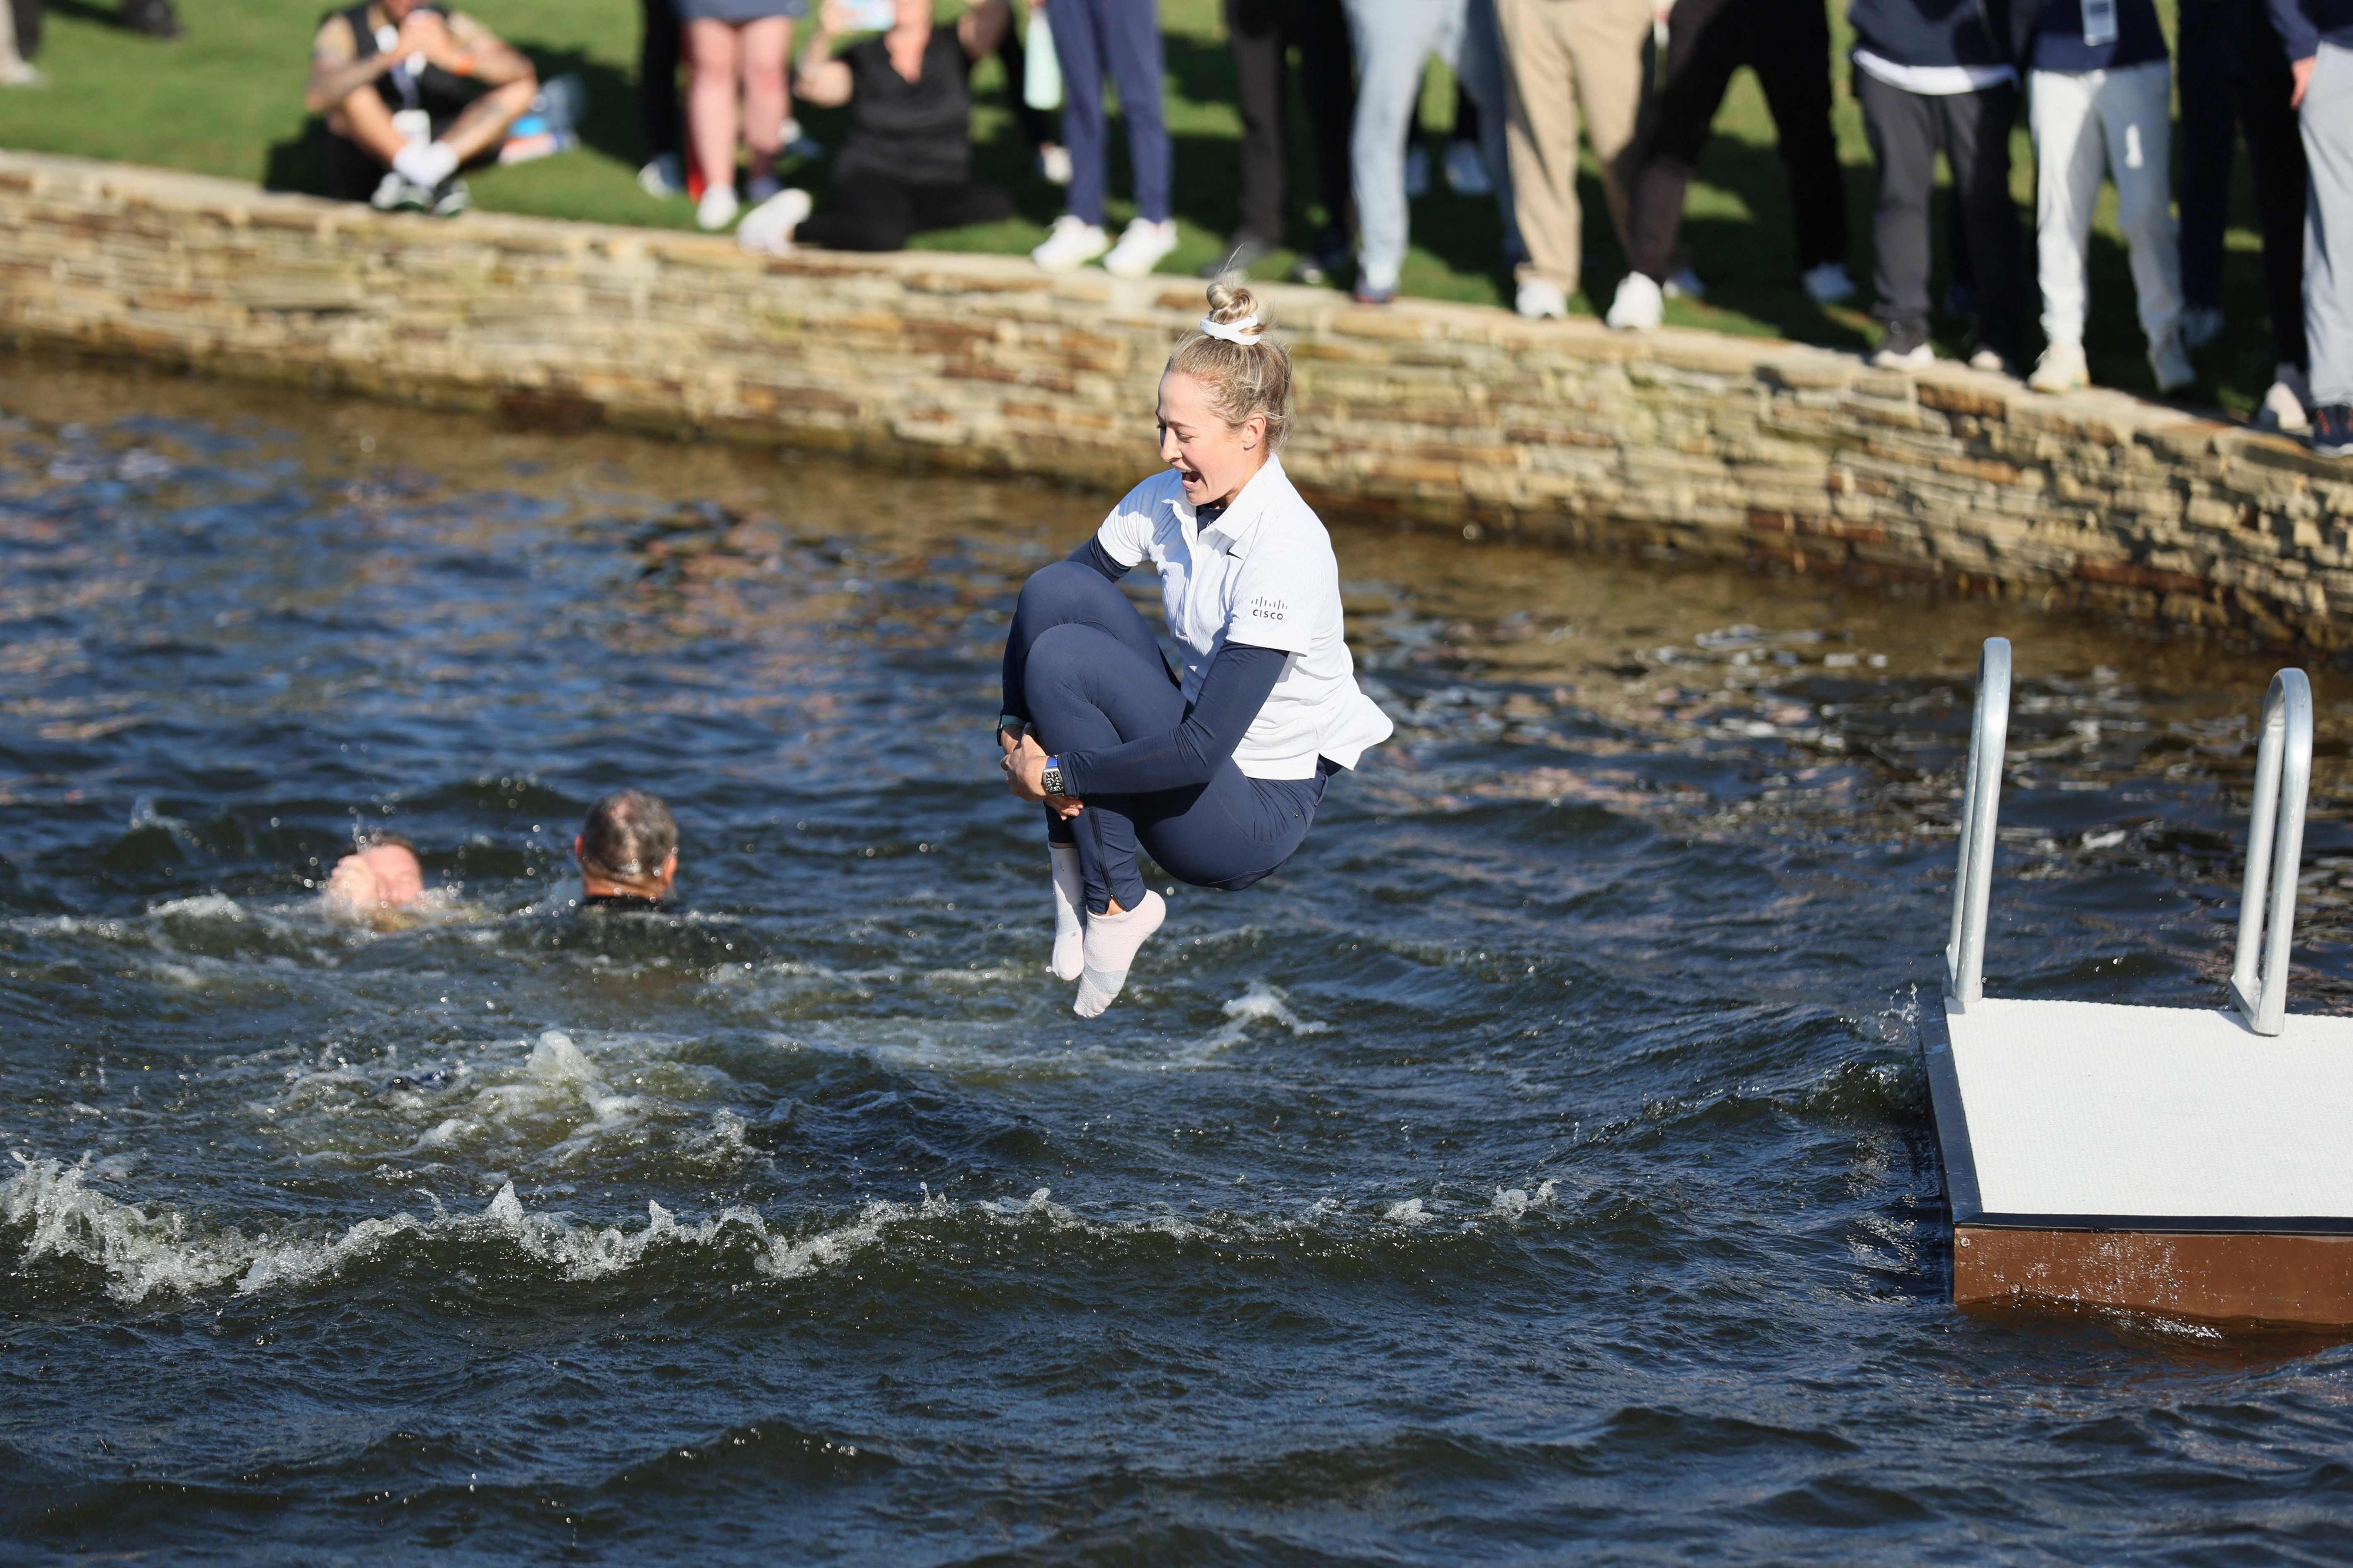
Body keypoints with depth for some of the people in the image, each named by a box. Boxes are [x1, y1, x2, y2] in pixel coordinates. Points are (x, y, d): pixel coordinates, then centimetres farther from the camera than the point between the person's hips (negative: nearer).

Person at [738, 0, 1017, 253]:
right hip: (872, 177, -3)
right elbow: (813, 84, -16)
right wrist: (824, 36, -34)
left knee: (997, 206, -29)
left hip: (940, 187, 3)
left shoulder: (951, 46, 4)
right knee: (883, 236, -38)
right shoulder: (863, 57, 2)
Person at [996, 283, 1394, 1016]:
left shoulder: (1288, 551, -25)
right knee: (1057, 589, -11)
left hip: (1261, 808, -8)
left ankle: (1115, 907, -9)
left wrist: (1055, 774, -22)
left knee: (1064, 660, -23)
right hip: (1191, 750, 8)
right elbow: (1051, 607, 7)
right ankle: (1073, 866, -8)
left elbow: (1199, 753, -30)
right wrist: (1015, 731, -9)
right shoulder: (1166, 502, -2)